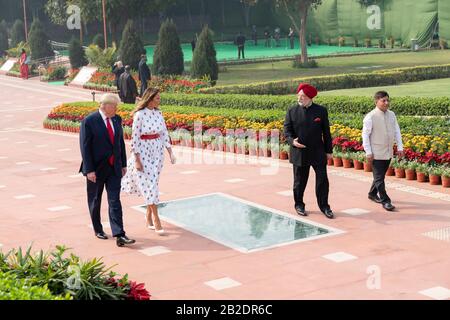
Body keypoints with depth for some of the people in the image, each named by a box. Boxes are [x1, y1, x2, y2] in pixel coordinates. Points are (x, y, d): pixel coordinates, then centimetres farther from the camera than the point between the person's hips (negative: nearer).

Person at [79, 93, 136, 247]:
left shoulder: (117, 119, 5)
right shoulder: (89, 121, -13)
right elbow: (85, 147, -14)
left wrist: (123, 164, 11)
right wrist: (89, 170, -17)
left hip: (114, 168, 4)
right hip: (96, 168, -4)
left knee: (115, 201, -3)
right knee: (95, 201, 12)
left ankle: (119, 235, -8)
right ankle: (98, 230, 30)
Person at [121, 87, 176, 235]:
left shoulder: (158, 113, 5)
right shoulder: (139, 115, -13)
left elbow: (164, 133, 10)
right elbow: (135, 137, -12)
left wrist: (170, 152, 3)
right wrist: (137, 160, -14)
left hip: (157, 151, 6)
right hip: (143, 152, -6)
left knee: (152, 183, 11)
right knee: (149, 184, -5)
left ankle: (148, 218, 22)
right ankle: (156, 221, -2)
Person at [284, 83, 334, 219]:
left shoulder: (321, 111, 1)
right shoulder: (292, 112, 0)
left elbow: (326, 132, 5)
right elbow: (287, 131, 1)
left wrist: (329, 150, 5)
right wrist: (292, 141, -20)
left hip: (318, 152, 0)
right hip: (299, 153, 0)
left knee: (322, 180, 2)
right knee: (299, 182, 9)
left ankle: (324, 206, 14)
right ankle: (299, 205, 25)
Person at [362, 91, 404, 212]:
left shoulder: (391, 115, 5)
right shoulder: (370, 117, -12)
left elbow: (397, 131, 11)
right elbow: (365, 135, -10)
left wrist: (400, 147, 5)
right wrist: (368, 152, -13)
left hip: (388, 152, 6)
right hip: (377, 153, -6)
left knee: (380, 175, 17)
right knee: (379, 178, -3)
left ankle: (372, 193, 36)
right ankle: (385, 201, 1)